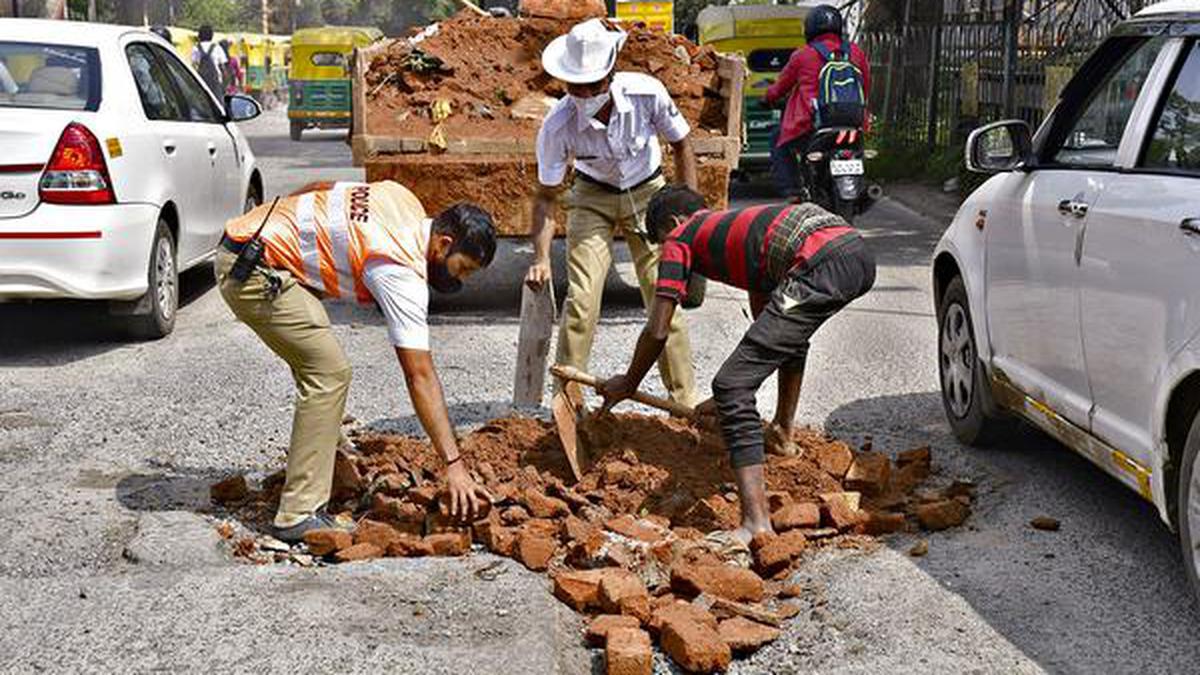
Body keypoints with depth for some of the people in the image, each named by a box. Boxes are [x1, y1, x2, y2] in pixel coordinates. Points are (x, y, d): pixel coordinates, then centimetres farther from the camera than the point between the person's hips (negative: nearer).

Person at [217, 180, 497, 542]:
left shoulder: (405, 201, 5)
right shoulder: (402, 272, -20)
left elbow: (320, 188, 17)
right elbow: (420, 378, -23)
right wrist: (454, 466, -24)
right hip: (253, 272, -10)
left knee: (322, 371, 14)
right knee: (329, 374, -13)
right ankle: (299, 515, -12)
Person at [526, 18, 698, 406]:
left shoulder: (647, 93, -27)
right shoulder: (557, 126, -27)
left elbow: (681, 145, -9)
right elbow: (547, 195, -17)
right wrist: (541, 258, -28)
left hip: (648, 194, 0)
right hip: (593, 197, 0)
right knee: (581, 299, -10)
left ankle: (685, 398, 9)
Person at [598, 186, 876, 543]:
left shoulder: (681, 238, 17)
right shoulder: (737, 224, 38)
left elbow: (657, 331, 14)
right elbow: (766, 319, 43)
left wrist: (628, 383, 31)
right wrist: (734, 395, 51)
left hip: (819, 269, -9)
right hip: (860, 255, 9)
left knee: (731, 387, -7)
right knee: (788, 337, 40)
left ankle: (756, 522, -14)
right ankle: (782, 436, 49)